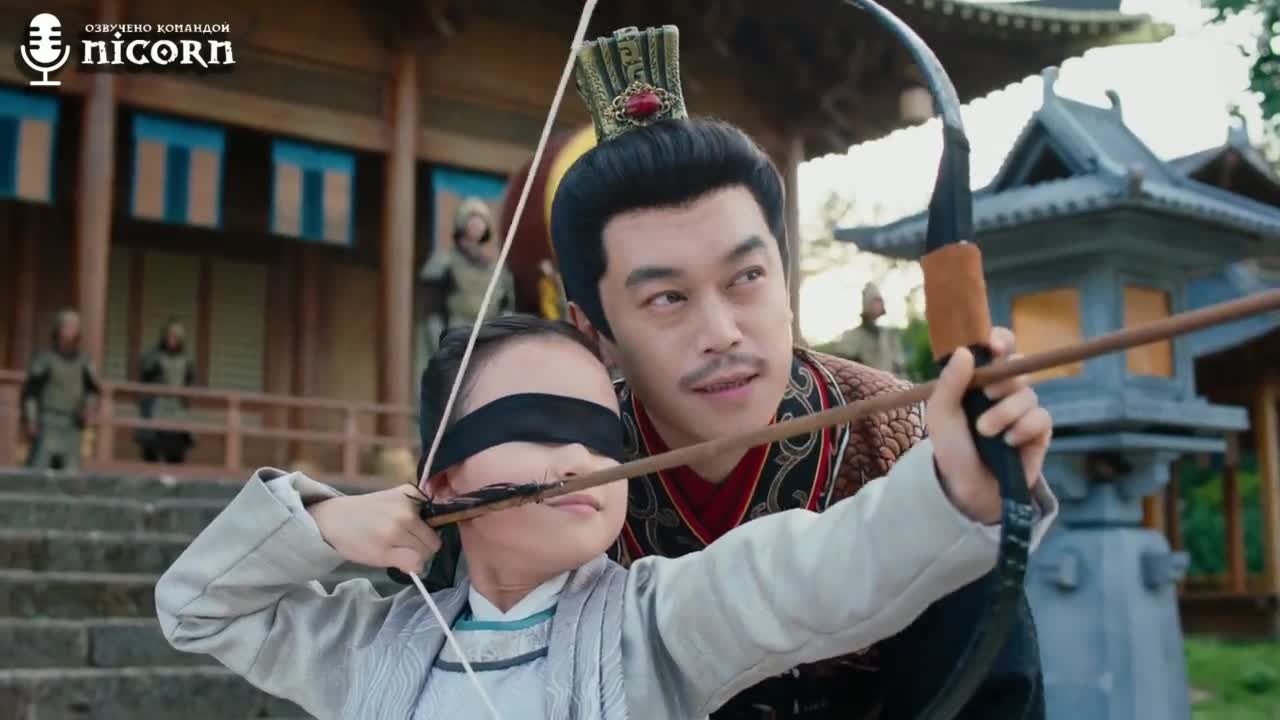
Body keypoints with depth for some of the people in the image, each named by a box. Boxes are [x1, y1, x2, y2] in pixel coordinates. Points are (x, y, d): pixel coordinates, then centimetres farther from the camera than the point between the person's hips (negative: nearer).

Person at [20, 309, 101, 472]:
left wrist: (90, 407, -3)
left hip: (73, 426, 4)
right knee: (38, 467, -11)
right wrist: (30, 420, -10)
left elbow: (93, 390, 17)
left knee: (70, 471, 4)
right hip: (48, 423, -4)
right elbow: (29, 391, -4)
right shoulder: (45, 358, -3)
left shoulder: (83, 361, 9)